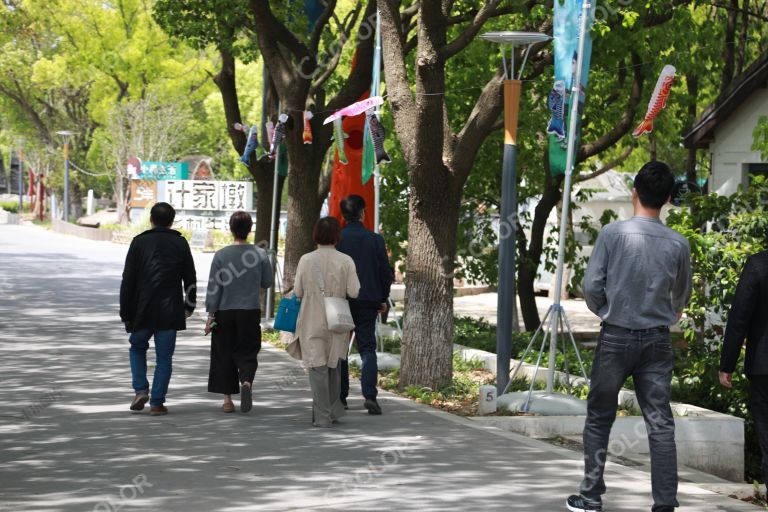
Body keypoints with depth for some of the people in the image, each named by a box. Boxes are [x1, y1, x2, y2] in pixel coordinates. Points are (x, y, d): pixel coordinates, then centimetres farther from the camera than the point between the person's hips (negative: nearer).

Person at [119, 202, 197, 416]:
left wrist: (125, 312, 2)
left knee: (137, 348, 20)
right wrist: (189, 306, 21)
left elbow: (128, 280, -2)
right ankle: (157, 402, 2)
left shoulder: (139, 242, 1)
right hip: (170, 312, 0)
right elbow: (190, 279, 8)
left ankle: (141, 390, 4)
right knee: (164, 357, 6)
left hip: (142, 310, 0)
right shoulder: (180, 244, 4)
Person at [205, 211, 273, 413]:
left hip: (225, 313, 0)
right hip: (250, 312, 0)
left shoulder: (221, 255, -7)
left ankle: (227, 399, 9)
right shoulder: (260, 254, -4)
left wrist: (210, 315, -1)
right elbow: (267, 282, 5)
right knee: (247, 352, 8)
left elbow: (214, 287, -6)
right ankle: (246, 381, -21)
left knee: (224, 354, 9)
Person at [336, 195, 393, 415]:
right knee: (367, 348, 4)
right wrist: (383, 299, 14)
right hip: (368, 302, 1)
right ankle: (370, 395, -12)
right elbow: (386, 272, 2)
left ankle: (341, 398, 11)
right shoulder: (376, 239, -2)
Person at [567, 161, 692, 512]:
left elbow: (591, 285, -8)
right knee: (660, 424, 3)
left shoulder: (613, 233, -9)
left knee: (599, 419, 11)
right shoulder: (678, 244, -2)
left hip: (616, 338, -1)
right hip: (657, 341, 2)